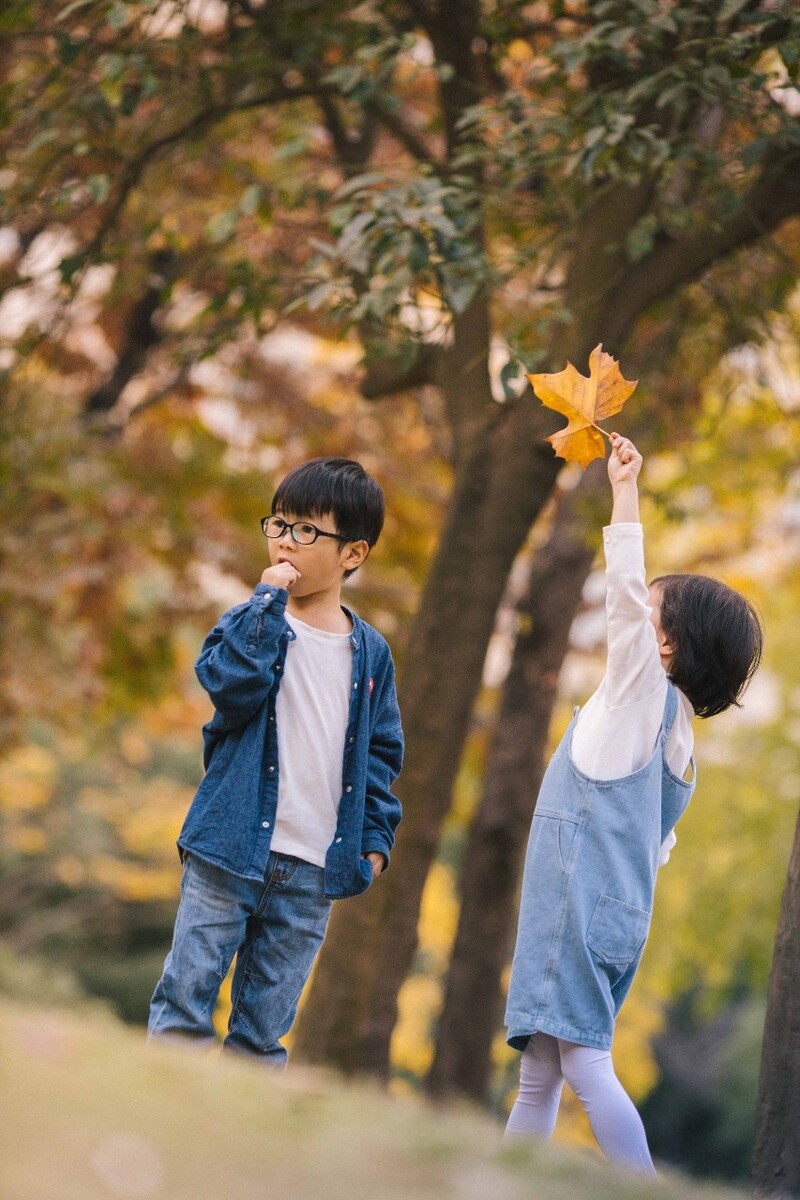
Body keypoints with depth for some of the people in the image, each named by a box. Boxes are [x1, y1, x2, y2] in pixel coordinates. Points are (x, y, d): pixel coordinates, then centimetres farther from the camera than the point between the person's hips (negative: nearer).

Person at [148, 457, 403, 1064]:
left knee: (266, 1024, 7)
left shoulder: (370, 652, 9)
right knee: (186, 995, -3)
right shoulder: (253, 622, 2)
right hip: (229, 852, -2)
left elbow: (382, 751, 16)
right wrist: (269, 601, -17)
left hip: (313, 871, 2)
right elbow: (233, 684, -19)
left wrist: (376, 834, 9)